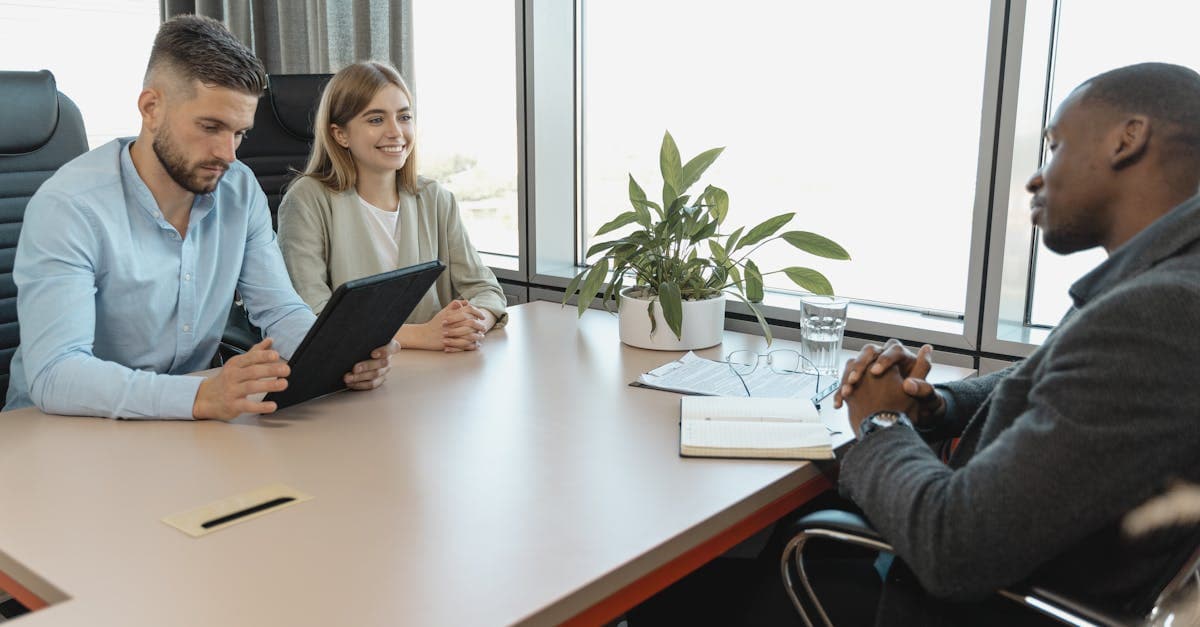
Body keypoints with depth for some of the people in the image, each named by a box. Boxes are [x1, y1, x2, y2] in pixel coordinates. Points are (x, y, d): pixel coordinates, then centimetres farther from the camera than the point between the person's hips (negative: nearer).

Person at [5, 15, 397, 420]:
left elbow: (281, 311, 2)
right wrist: (201, 397, -41)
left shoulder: (241, 191, -1)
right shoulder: (68, 208, -18)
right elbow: (53, 375, -27)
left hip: (185, 427, 4)